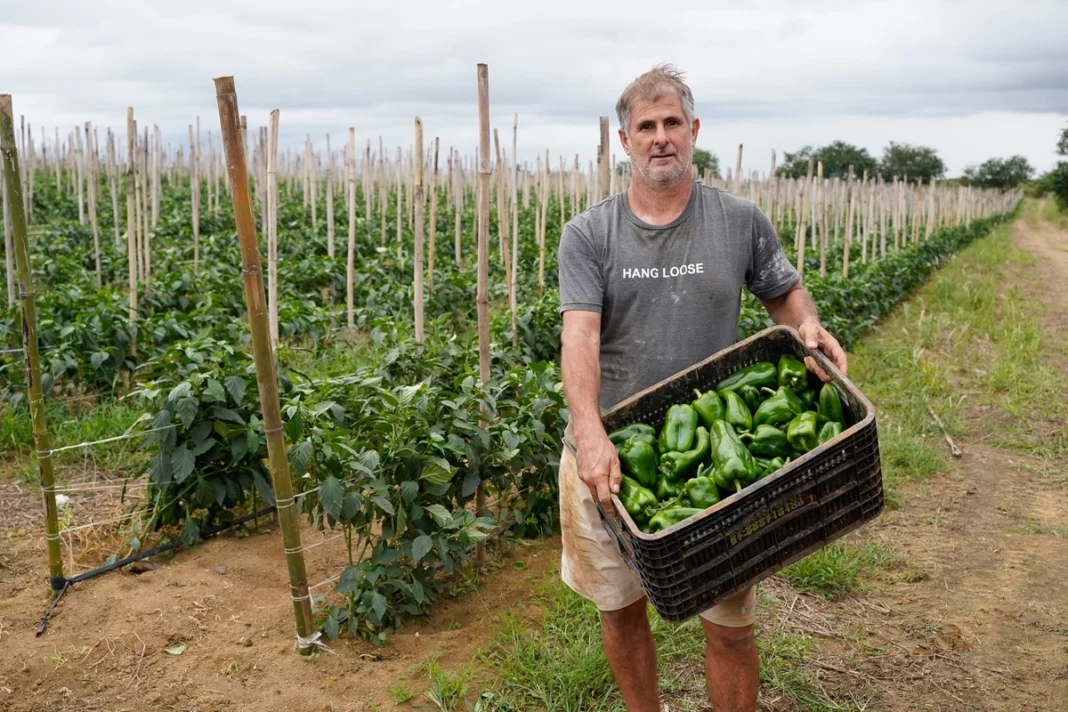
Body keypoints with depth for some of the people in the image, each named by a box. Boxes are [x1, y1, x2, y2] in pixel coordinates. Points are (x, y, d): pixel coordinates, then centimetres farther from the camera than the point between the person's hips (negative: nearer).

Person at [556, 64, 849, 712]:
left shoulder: (741, 221, 2)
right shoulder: (588, 235, -3)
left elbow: (785, 292, 15)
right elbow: (580, 335, -14)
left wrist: (808, 327, -10)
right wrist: (590, 432, -30)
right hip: (608, 453, 1)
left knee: (732, 625, 5)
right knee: (620, 608, 17)